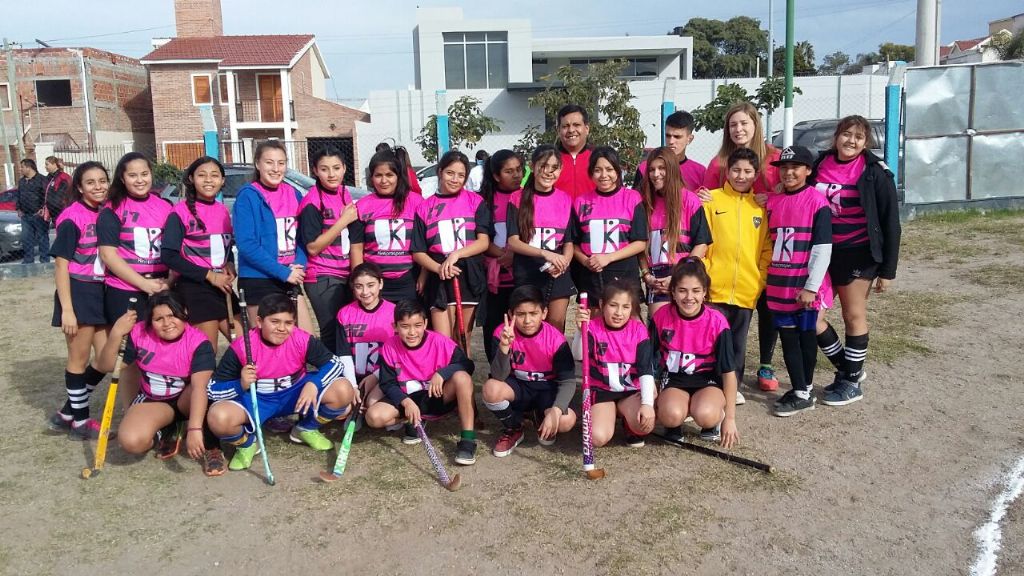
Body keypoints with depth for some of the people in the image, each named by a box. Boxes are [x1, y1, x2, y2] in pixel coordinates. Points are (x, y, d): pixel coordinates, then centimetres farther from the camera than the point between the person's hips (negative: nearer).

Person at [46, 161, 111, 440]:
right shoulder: (72, 219, -12)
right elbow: (61, 265, -13)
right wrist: (67, 309, -17)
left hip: (102, 292, 7)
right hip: (78, 292, -7)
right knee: (79, 360, 4)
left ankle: (67, 414, 24)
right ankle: (80, 421, 20)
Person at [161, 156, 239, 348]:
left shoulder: (223, 210, 10)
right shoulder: (181, 211, -8)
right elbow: (168, 256, -14)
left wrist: (230, 266, 0)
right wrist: (209, 276, -16)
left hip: (222, 287, 6)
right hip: (194, 289, -6)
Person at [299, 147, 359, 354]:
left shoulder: (344, 193, 9)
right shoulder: (312, 202, -13)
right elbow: (313, 247, -16)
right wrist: (343, 221, -18)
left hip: (346, 274, 7)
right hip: (323, 279, -7)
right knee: (332, 334, -5)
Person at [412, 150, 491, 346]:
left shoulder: (475, 202, 5)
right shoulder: (425, 208, 6)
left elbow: (484, 242, -3)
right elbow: (418, 252, 4)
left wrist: (457, 254, -19)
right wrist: (439, 268, -15)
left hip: (470, 276, 1)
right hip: (440, 278, 0)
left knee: (463, 341, 9)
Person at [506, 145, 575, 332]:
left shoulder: (565, 199, 5)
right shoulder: (518, 199, -2)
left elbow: (569, 241, 7)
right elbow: (513, 241, -8)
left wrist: (563, 263, -15)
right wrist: (545, 253, -22)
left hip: (558, 275, 2)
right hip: (527, 275, -2)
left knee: (557, 325, 3)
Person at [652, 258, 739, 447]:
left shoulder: (717, 322, -15)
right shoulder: (661, 316, -10)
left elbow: (729, 371, -9)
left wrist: (730, 418, -8)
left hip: (708, 381, -1)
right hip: (673, 380, 1)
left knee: (705, 416, -33)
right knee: (671, 415, -32)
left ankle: (716, 417, 4)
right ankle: (674, 423, 5)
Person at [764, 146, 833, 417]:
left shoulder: (817, 201, -9)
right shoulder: (772, 202, 7)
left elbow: (823, 247, -12)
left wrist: (811, 287, -15)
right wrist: (769, 277, 13)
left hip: (806, 287, -5)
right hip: (778, 284, 5)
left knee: (806, 337, 7)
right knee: (788, 337, 8)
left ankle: (804, 393, 17)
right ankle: (798, 390, 18)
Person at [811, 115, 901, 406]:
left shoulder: (875, 173, -7)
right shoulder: (820, 165, 4)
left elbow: (890, 222, -5)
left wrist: (887, 269, -8)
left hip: (857, 254, -5)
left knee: (854, 315, 6)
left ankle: (852, 382, 21)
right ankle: (846, 367, 24)